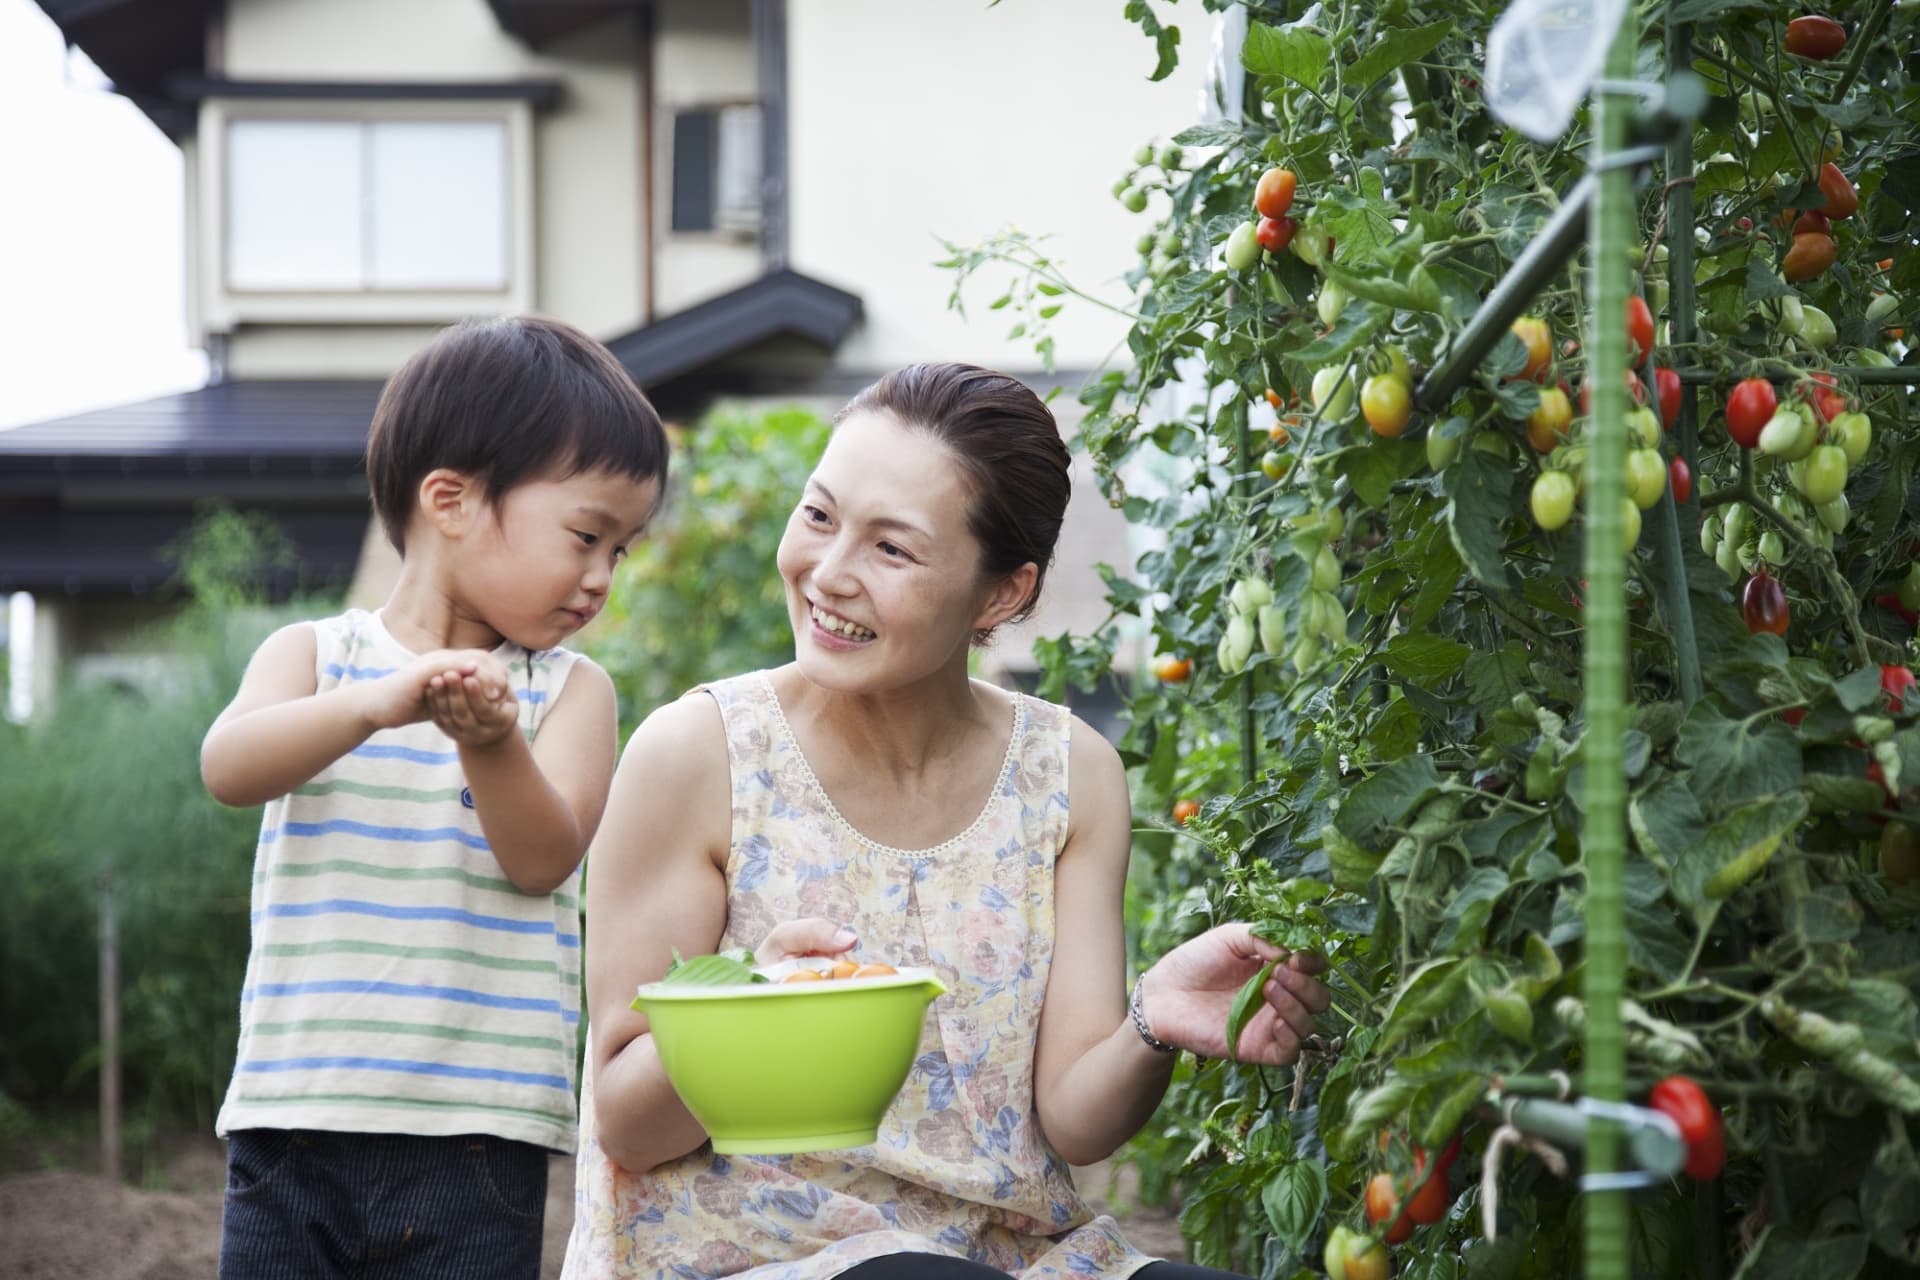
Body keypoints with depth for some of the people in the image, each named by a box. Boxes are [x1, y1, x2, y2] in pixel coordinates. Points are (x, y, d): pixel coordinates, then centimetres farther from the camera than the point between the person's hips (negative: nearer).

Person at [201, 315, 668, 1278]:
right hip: (294, 1122, 0)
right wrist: (381, 702, -30)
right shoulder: (315, 655, 6)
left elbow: (542, 859, -8)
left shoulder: (571, 692, 6)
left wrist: (490, 743, -28)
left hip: (477, 1136, 0)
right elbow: (228, 768, -14)